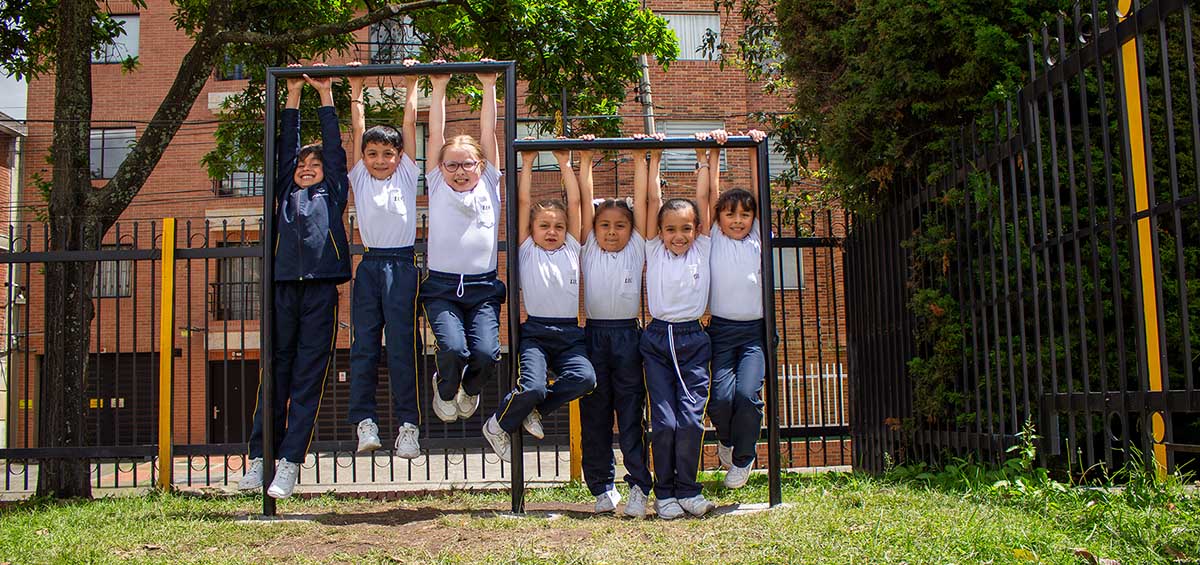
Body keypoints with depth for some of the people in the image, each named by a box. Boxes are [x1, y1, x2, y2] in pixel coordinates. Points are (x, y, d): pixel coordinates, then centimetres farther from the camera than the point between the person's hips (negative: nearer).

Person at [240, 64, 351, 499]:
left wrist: (326, 95, 21)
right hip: (284, 288, 2)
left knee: (308, 380, -3)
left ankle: (289, 463, -5)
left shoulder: (334, 192, 17)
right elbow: (285, 146, 22)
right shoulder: (285, 194, 22)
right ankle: (258, 458, 3)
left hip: (321, 290, -2)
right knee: (275, 376, 2)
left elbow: (333, 147, 16)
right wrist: (293, 96, 23)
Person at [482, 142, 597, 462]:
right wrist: (527, 163, 7)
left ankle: (535, 409, 0)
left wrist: (565, 164, 14)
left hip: (570, 333, 3)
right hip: (535, 331, -3)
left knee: (585, 378, -26)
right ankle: (498, 425, 6)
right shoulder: (527, 251, 10)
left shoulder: (571, 250, 16)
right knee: (532, 387, -26)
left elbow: (575, 203, 13)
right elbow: (523, 201, 5)